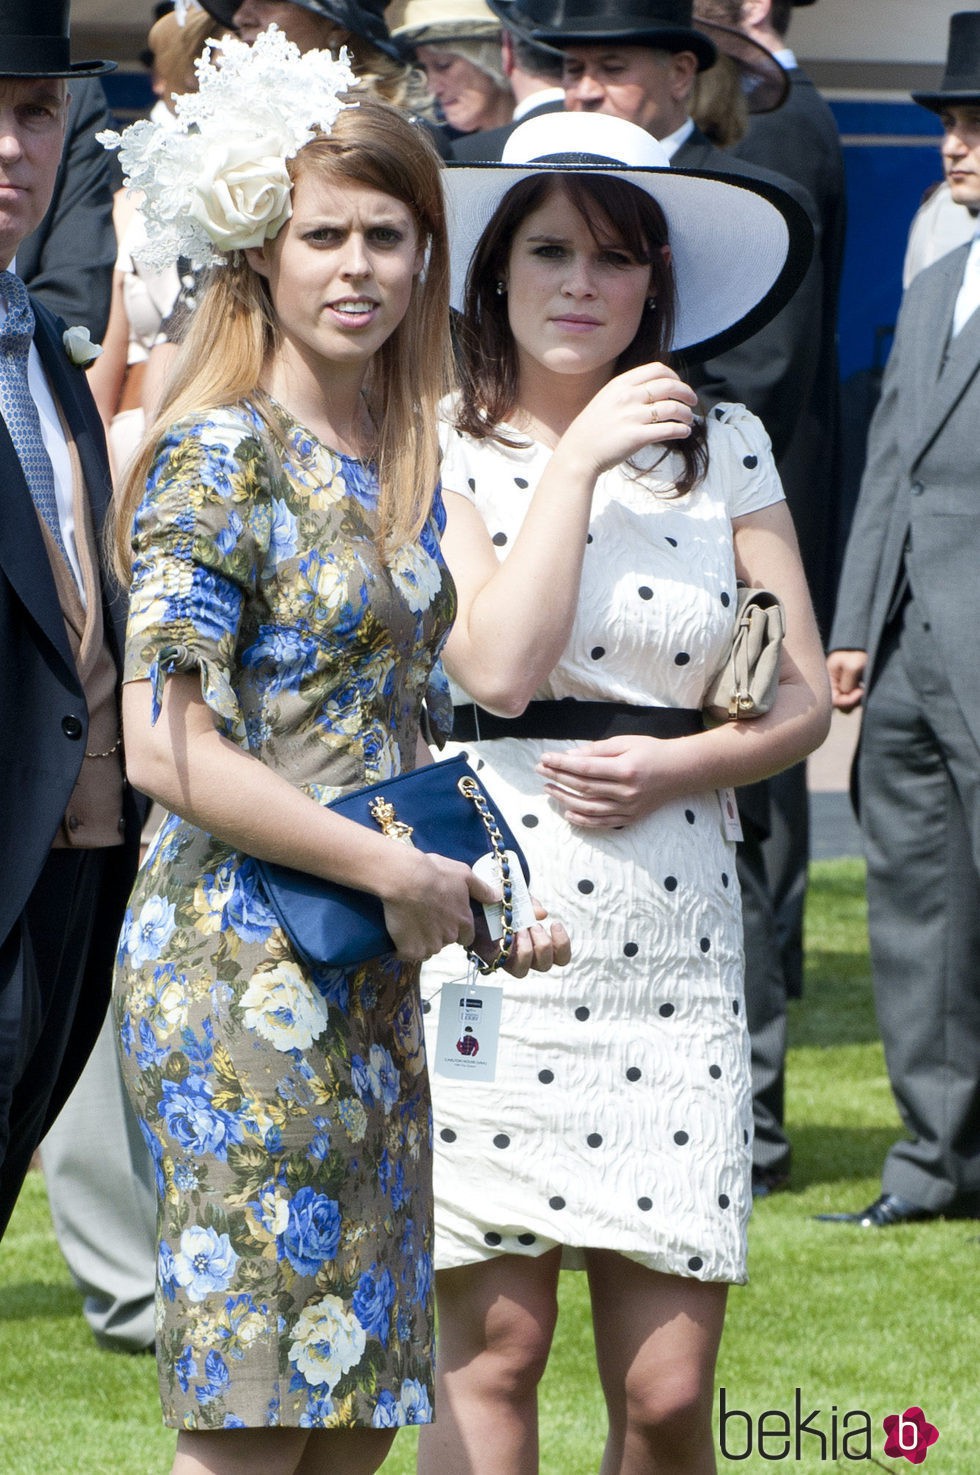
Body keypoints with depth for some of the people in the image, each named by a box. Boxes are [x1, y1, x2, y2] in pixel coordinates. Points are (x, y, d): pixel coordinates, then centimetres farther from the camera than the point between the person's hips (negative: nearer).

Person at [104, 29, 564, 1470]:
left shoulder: (406, 465, 13)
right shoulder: (221, 458, -11)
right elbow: (166, 750, -18)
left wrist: (475, 897, 10)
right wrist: (400, 874, -15)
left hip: (373, 986, 8)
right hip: (243, 975, -8)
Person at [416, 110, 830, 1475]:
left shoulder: (724, 446, 11)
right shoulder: (443, 450, 1)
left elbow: (805, 697, 11)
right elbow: (496, 666, -12)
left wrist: (678, 766, -7)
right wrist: (578, 459, -10)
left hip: (675, 951, 2)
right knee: (494, 1344, -3)